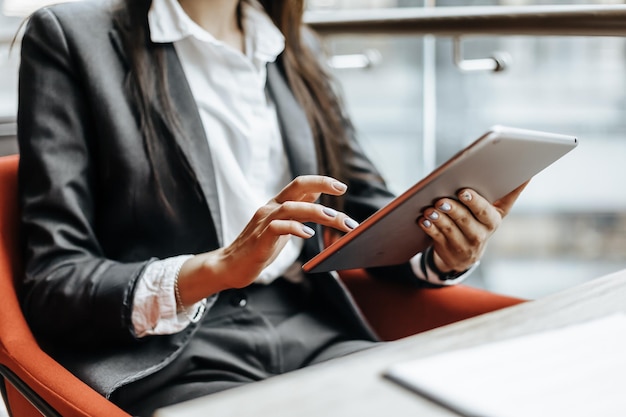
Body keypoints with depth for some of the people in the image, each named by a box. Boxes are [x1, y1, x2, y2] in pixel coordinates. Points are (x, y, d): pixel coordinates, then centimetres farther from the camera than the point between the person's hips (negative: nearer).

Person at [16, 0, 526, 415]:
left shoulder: (295, 46, 18)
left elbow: (370, 211, 20)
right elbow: (51, 280, -5)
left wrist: (442, 253, -3)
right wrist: (217, 269, -23)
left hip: (311, 331, 6)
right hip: (161, 358, -5)